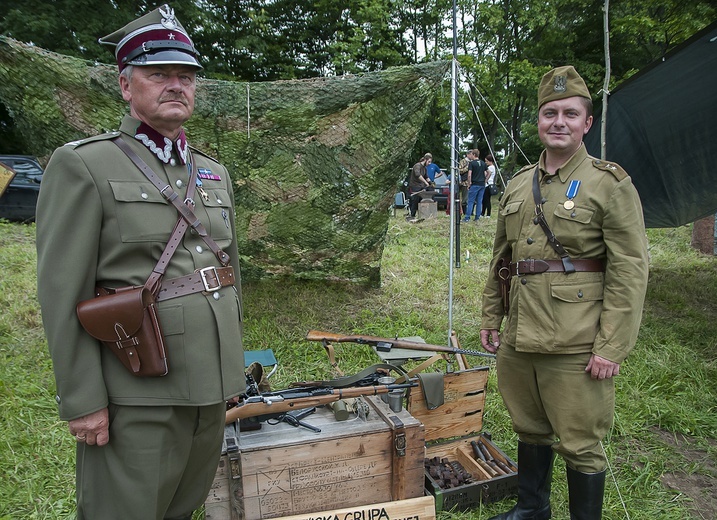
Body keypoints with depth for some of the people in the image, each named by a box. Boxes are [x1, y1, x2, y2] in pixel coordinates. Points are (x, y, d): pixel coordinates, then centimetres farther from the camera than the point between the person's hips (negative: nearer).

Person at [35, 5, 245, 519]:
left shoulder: (215, 172, 11)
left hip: (213, 388, 6)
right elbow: (63, 294, -10)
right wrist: (84, 401, -11)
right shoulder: (83, 164, -7)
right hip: (137, 397, -5)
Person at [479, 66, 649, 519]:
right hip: (519, 339, 6)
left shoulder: (610, 184, -7)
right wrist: (491, 317, 14)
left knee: (581, 445, 7)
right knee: (530, 429, 21)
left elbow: (630, 271, -12)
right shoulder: (518, 185, 10)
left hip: (575, 346, -6)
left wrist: (612, 347, -16)